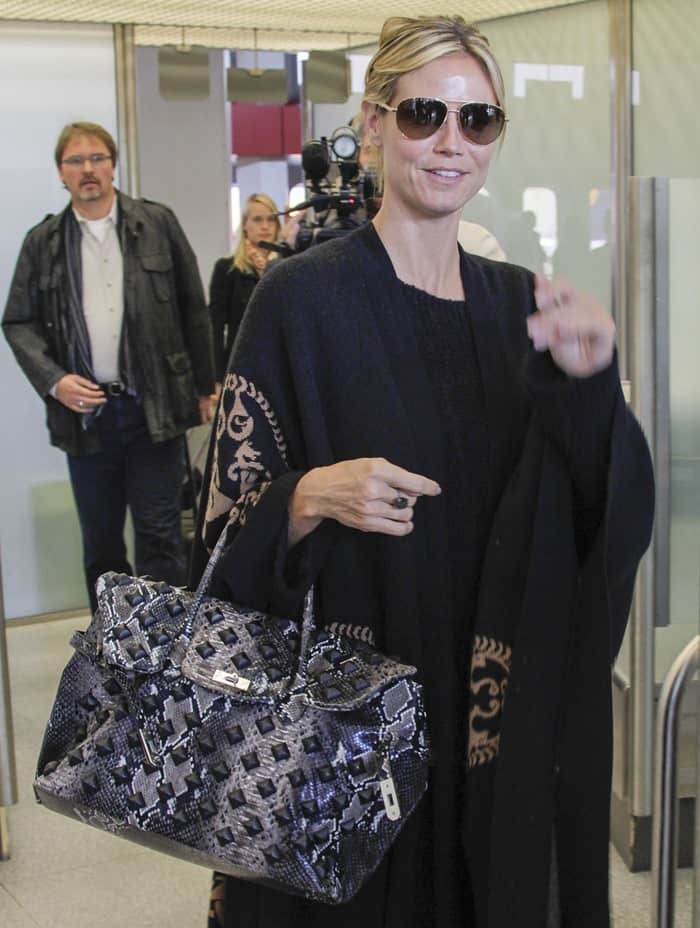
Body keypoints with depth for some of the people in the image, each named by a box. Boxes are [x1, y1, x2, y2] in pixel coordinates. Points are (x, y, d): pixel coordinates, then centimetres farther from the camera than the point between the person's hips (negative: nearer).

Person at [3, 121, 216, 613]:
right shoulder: (43, 241, 6)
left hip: (155, 408, -2)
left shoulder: (158, 224, 3)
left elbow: (193, 310, 5)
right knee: (100, 542, 12)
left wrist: (204, 387, 4)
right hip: (84, 411, 2)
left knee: (160, 535, 2)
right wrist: (53, 380, -9)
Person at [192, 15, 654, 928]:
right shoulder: (303, 297, -10)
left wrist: (586, 383, -19)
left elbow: (611, 516, -2)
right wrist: (314, 497, -28)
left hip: (495, 720, 5)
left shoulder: (517, 302, 4)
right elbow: (230, 529, -8)